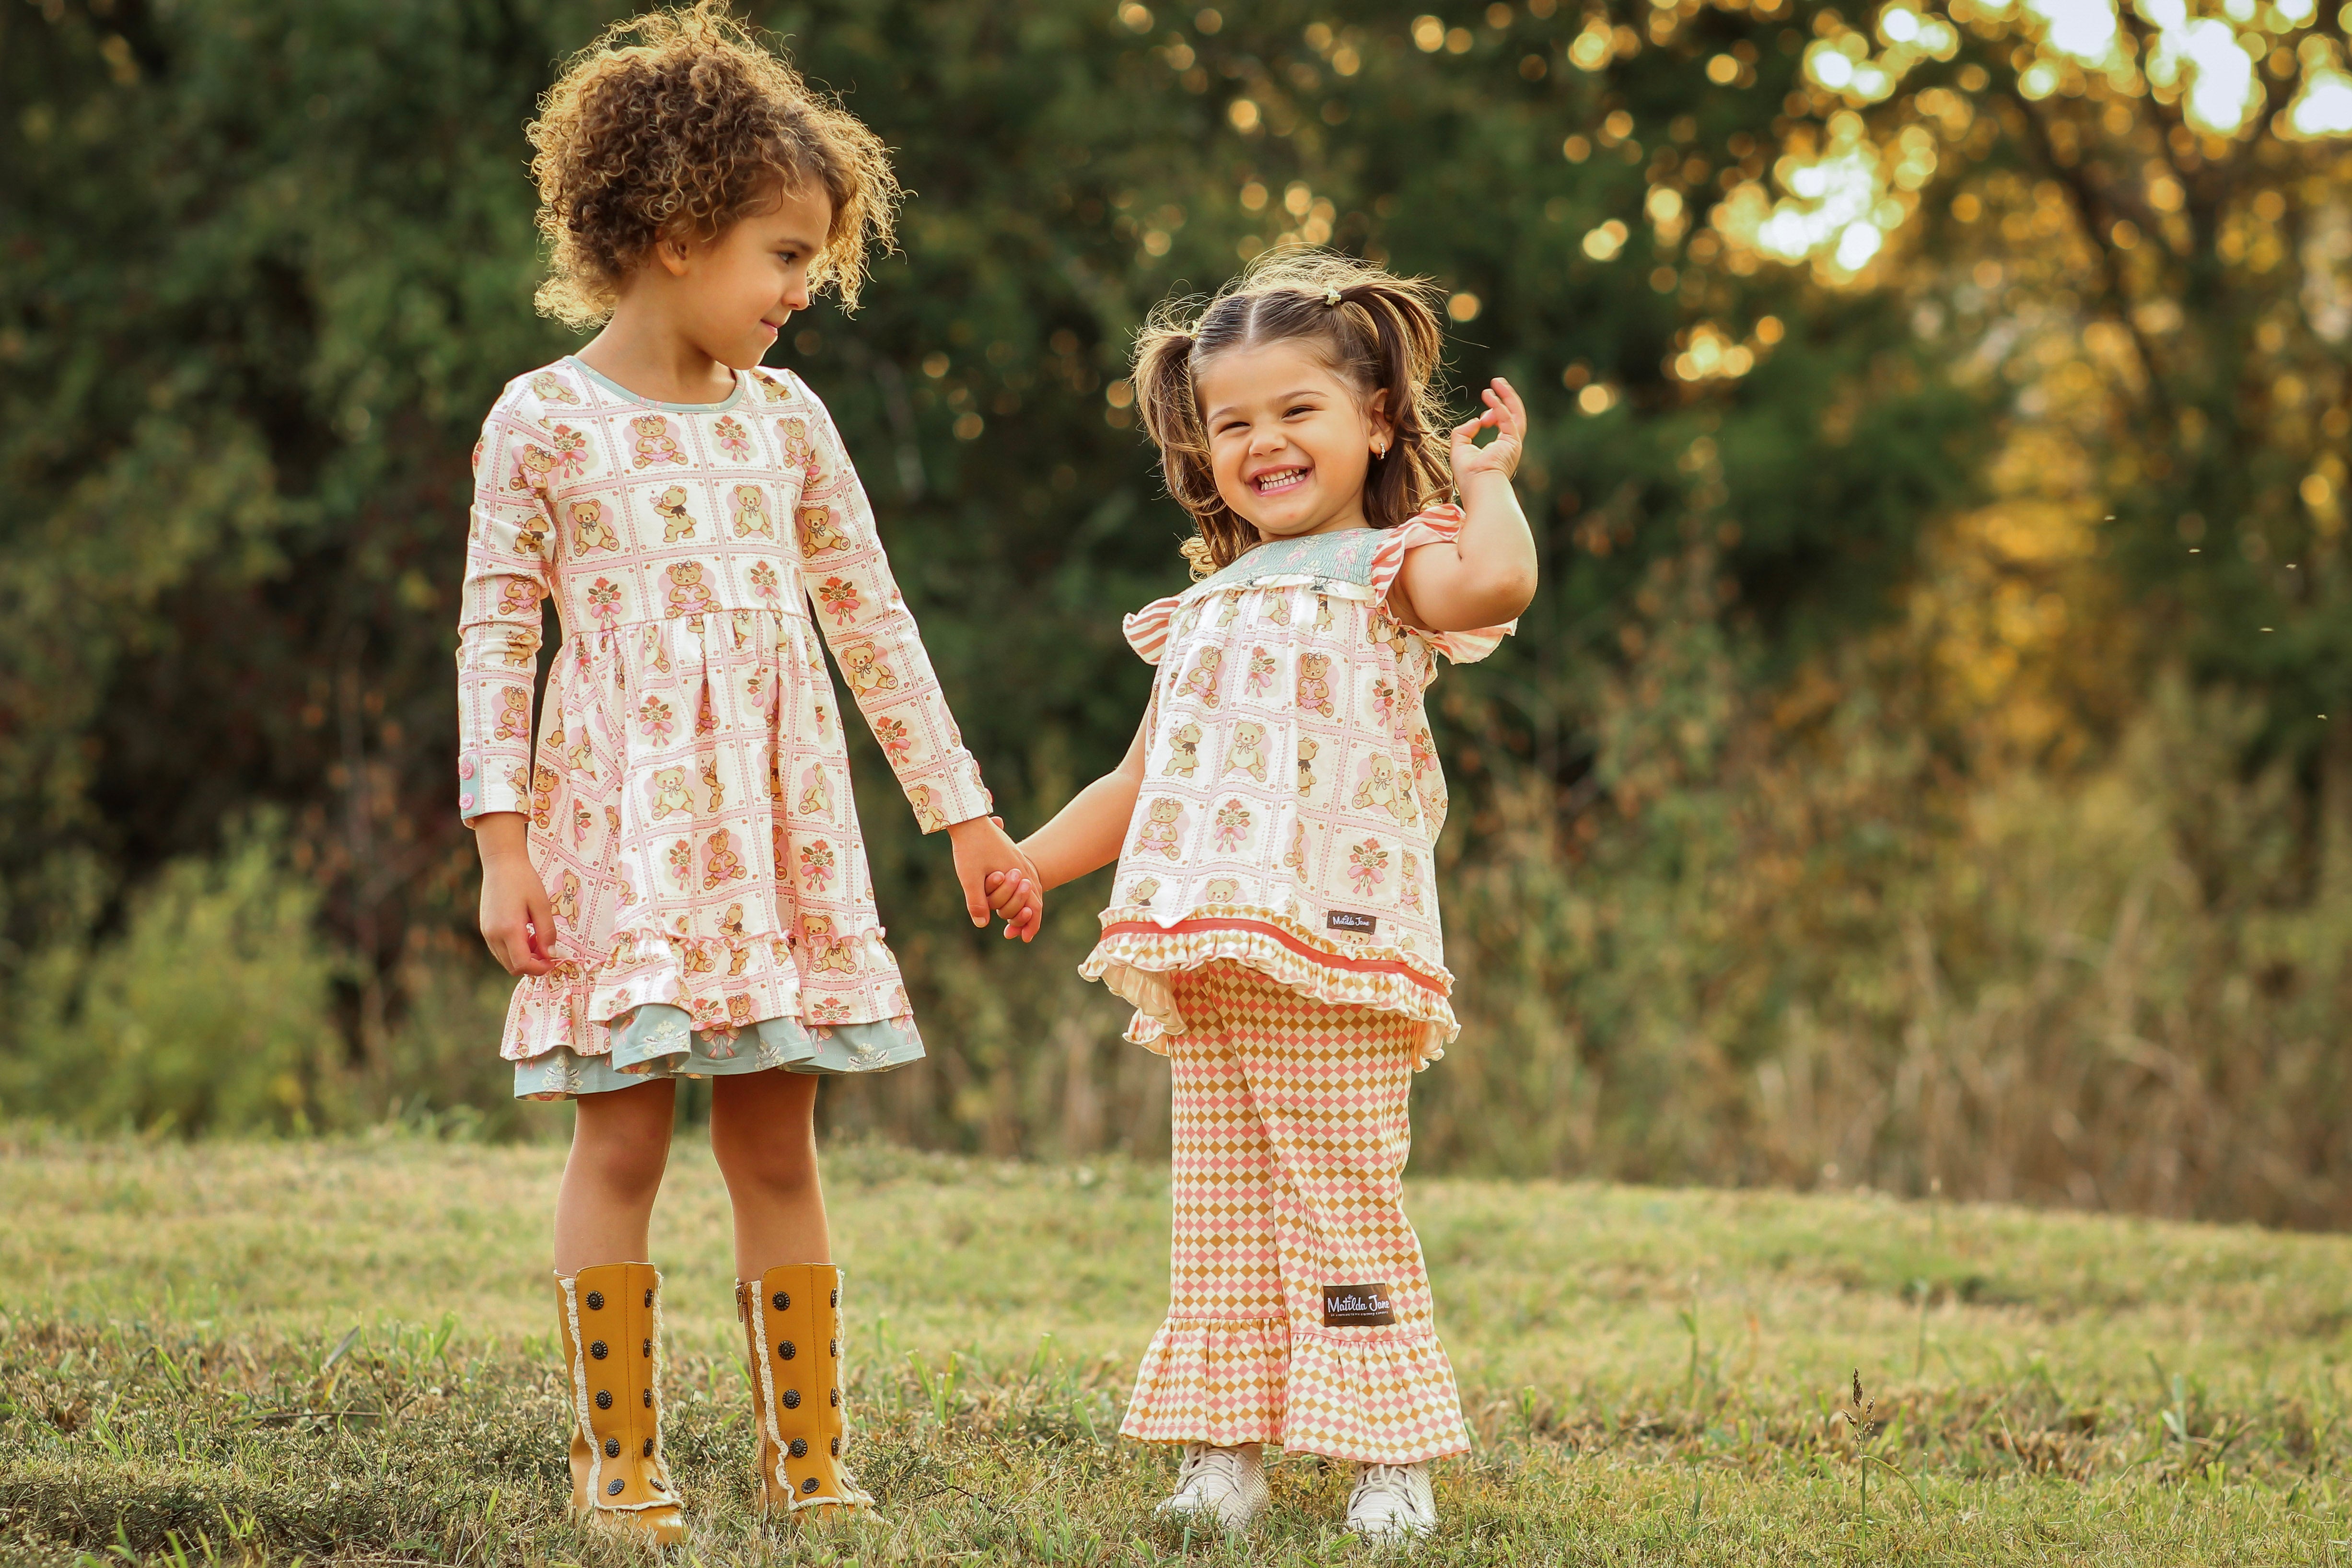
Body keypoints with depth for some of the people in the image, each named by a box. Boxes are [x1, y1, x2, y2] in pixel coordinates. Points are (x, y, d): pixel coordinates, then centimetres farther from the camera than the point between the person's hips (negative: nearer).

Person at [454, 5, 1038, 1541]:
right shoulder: (544, 422, -2)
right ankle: (620, 1460, 2)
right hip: (620, 824, -4)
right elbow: (496, 635, -2)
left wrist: (966, 813, 14)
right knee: (622, 1138, -4)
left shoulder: (786, 420, 10)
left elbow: (872, 623, 14)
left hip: (778, 824, 4)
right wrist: (503, 839, -9)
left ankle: (810, 1455, 8)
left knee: (777, 1140, 5)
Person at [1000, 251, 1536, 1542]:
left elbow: (1495, 580, -22)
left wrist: (1486, 475, -6)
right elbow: (1141, 784, 30)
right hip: (1203, 951, 6)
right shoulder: (1206, 609, 23)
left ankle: (1387, 1454, -1)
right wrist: (1021, 860, 25)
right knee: (1217, 1214, 6)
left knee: (1342, 1201, -7)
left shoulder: (1391, 567, 3)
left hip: (1334, 951, -6)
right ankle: (1224, 1449, 10)